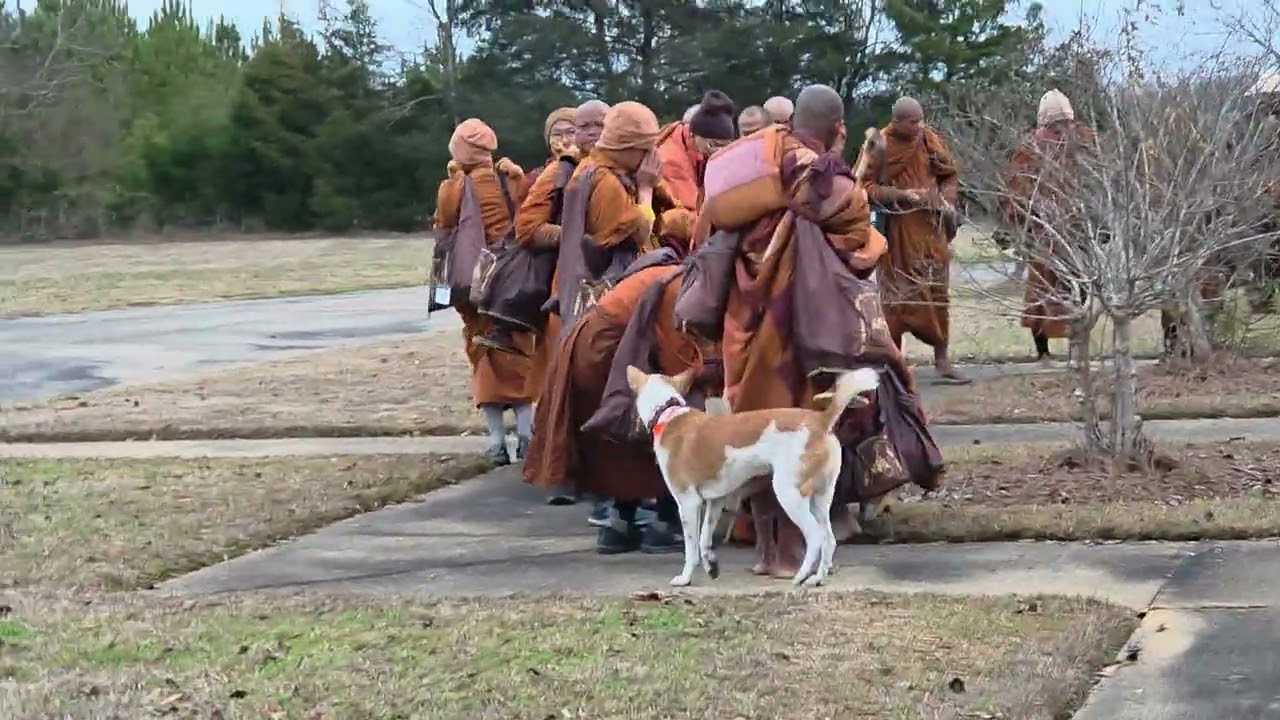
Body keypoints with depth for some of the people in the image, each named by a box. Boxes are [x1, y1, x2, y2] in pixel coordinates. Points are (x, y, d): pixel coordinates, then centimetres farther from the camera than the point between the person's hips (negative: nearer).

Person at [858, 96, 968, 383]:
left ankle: (941, 358, 8)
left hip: (929, 227, 3)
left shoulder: (929, 140, 1)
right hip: (895, 230, -2)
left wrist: (946, 202, -8)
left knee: (936, 291, 3)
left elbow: (950, 176, 10)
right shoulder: (881, 146, -8)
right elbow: (866, 186, -8)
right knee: (896, 294, 4)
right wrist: (901, 195, -18)